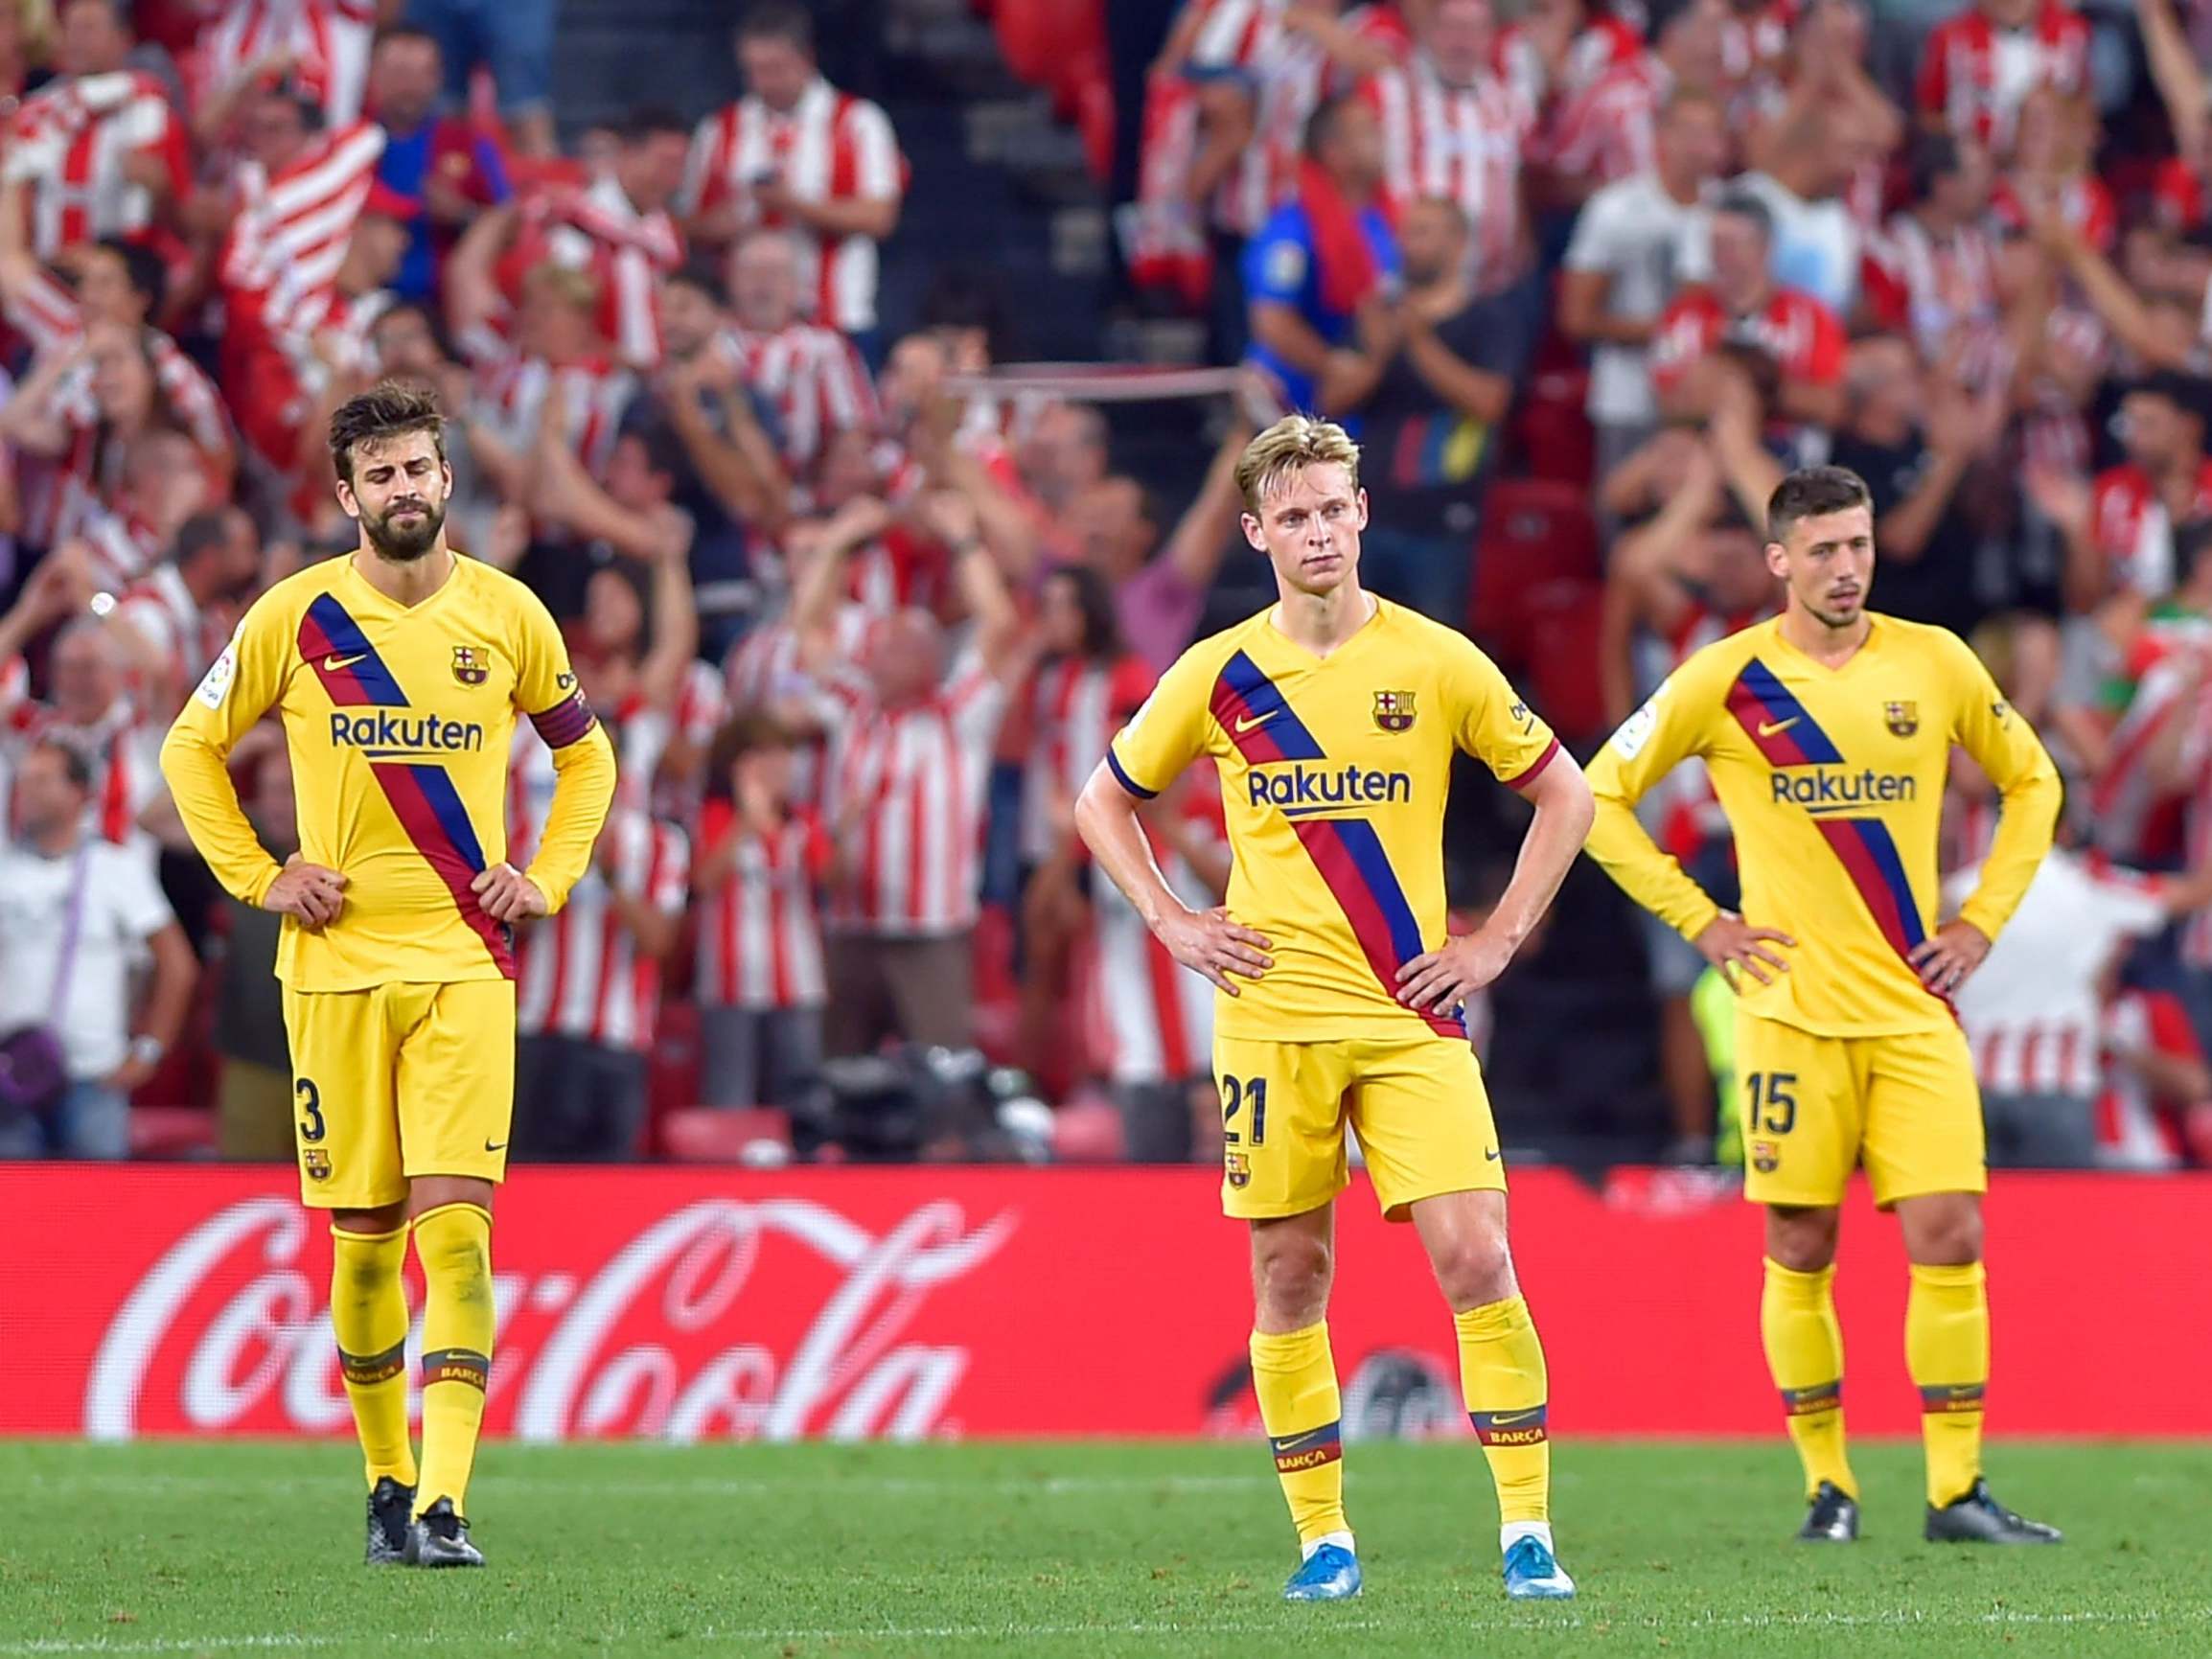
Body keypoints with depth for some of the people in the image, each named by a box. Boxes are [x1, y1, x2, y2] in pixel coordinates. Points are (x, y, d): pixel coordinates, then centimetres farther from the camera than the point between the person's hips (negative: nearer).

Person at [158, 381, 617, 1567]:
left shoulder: (507, 615, 4)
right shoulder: (295, 616, 1)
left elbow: (585, 753, 19)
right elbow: (192, 747, 12)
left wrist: (548, 879, 6)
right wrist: (256, 877, 2)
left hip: (466, 961, 0)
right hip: (337, 962, 0)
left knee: (455, 1226, -13)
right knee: (363, 1237, 4)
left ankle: (442, 1504, -18)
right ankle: (386, 1484, 20)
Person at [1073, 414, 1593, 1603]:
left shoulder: (1438, 661, 0)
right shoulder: (1217, 676, 2)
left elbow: (1564, 796, 8)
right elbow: (1103, 803, 16)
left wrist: (1498, 941, 1)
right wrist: (1173, 925, 4)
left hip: (1412, 1015, -1)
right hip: (1272, 1016, 1)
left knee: (1473, 1258, -11)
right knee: (1289, 1279, 3)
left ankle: (1527, 1532, -6)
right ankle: (1322, 1538, 12)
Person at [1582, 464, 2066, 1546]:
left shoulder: (1934, 665, 4)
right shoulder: (1727, 679, -3)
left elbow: (2032, 782, 18)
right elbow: (1598, 796, 4)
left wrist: (1983, 919, 8)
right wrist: (1697, 921, -2)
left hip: (1915, 1008, 2)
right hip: (1792, 1007, -2)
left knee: (1949, 1238, -6)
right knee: (1799, 1251, 1)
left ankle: (1956, 1490, 0)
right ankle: (1826, 1484, 12)